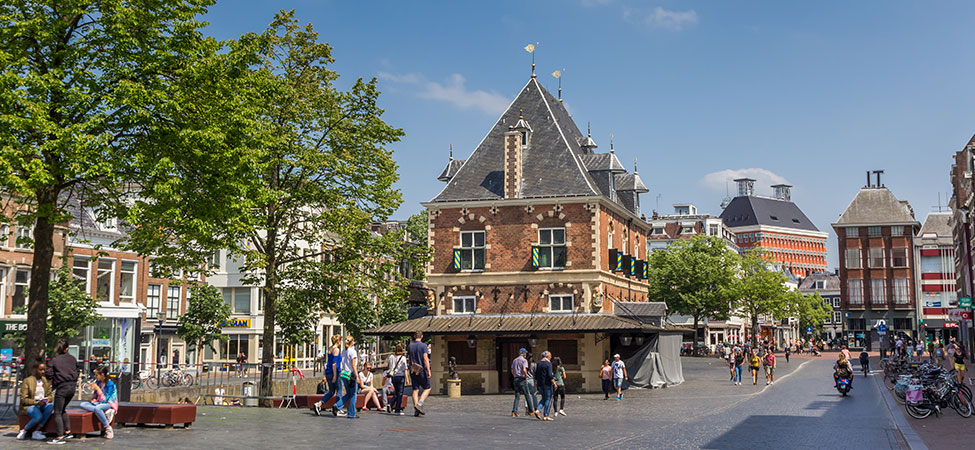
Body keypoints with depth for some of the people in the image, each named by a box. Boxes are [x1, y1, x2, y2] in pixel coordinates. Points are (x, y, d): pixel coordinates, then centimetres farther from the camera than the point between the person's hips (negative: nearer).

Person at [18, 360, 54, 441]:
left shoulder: (46, 380, 9)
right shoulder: (27, 381, -7)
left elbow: (50, 394, 12)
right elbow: (23, 399, -9)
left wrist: (48, 400, -12)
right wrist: (36, 403, -22)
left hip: (43, 404, 5)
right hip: (29, 406, -5)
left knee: (51, 406, -31)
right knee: (38, 416, -35)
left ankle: (37, 432, -23)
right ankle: (24, 431, -5)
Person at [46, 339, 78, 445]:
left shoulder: (54, 361, -5)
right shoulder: (72, 358, 9)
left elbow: (49, 375, -7)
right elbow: (76, 371, 13)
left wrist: (53, 382, 12)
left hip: (62, 387, -6)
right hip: (72, 386, 6)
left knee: (57, 413, -2)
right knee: (62, 409, 23)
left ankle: (60, 437, -10)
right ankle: (68, 432, 20)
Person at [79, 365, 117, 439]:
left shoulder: (110, 384, -16)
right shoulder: (97, 382, 4)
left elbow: (105, 399, -20)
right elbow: (95, 397, 17)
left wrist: (97, 389, -21)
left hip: (109, 404, -8)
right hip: (98, 403, 8)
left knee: (97, 408, -39)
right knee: (83, 404, -15)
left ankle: (108, 428, -26)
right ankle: (104, 416, -25)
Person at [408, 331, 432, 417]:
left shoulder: (410, 347, 8)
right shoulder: (423, 346, -7)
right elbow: (425, 358, -15)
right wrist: (428, 371, -15)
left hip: (412, 370, 5)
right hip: (422, 370, -4)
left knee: (415, 390, 5)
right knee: (427, 388, 7)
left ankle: (416, 411, 0)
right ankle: (419, 404, -12)